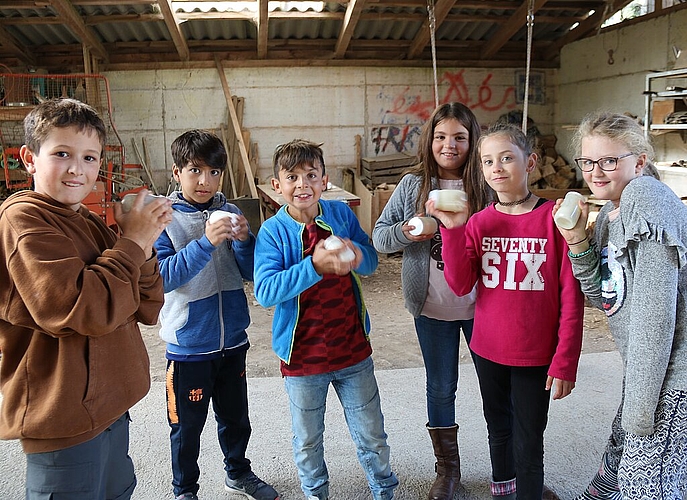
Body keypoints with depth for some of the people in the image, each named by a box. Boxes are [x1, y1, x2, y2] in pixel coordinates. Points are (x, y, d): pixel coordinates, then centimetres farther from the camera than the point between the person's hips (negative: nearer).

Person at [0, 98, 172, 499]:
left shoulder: (90, 224, 9)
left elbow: (147, 311, 6)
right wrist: (133, 244, -18)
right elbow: (82, 309, -28)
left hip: (107, 404, 8)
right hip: (65, 417, -8)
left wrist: (143, 245, -10)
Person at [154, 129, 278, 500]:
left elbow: (251, 273, 0)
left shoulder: (230, 213, 1)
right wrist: (206, 241, -32)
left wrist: (243, 240, -19)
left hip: (232, 340, 4)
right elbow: (163, 276, -22)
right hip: (189, 344, -4)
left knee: (235, 416, 22)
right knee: (187, 426, 12)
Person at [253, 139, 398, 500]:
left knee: (371, 434, 17)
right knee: (308, 441, 18)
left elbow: (372, 261, 2)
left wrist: (355, 256, -22)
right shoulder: (272, 231, -13)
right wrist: (315, 266, -34)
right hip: (302, 354, -1)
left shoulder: (341, 214, -4)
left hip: (353, 347, 2)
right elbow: (265, 291, -23)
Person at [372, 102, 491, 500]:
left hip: (481, 306, -1)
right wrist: (406, 231, -20)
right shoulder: (413, 185, -1)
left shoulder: (486, 187, -4)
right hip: (432, 308, 1)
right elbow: (379, 237, -1)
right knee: (441, 389, 14)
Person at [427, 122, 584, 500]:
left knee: (528, 445, 7)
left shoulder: (555, 218, -13)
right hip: (488, 351, 4)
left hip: (536, 356, -4)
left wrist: (565, 363, -12)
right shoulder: (479, 222, -1)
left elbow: (572, 298, -11)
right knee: (499, 430, 24)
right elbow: (460, 285, -9)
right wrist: (453, 230, -19)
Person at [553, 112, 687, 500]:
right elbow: (603, 297, 8)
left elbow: (655, 310, -24)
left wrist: (638, 408, -22)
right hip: (645, 366, 9)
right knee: (621, 450, 24)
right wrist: (577, 241, -6)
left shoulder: (646, 197, -20)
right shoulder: (609, 214, 9)